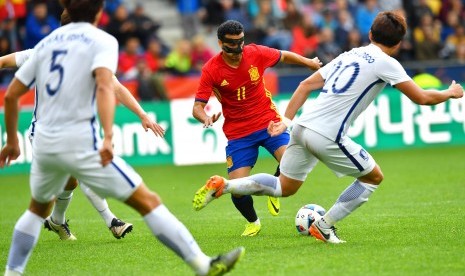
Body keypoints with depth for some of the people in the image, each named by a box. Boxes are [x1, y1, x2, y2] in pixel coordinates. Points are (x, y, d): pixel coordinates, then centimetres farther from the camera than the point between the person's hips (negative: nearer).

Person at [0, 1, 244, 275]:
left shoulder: (46, 43, 15)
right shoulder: (102, 40, -1)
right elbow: (104, 85, -20)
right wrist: (108, 136, -31)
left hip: (44, 144, 5)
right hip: (80, 143, -5)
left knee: (38, 208, 31)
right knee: (148, 201, -3)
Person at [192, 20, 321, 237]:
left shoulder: (256, 54, -9)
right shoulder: (211, 70, -13)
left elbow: (284, 56, 12)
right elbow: (197, 107, -14)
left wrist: (311, 63, 22)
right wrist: (207, 118, -36)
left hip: (268, 122, 1)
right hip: (238, 133, -1)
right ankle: (253, 223, 23)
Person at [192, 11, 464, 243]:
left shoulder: (349, 55, 21)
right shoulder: (386, 63, -2)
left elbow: (306, 85, 20)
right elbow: (421, 97, 0)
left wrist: (287, 120, 21)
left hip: (303, 127, 7)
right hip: (327, 137, -7)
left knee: (285, 187, 21)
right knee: (374, 177, 13)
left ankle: (222, 186, 7)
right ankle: (324, 226, 11)